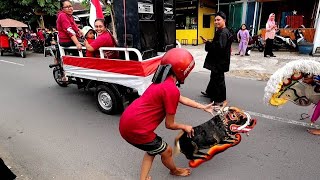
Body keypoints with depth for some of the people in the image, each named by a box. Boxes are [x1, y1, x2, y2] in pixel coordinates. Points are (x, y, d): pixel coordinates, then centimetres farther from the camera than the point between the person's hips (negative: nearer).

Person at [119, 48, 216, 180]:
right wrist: (185, 127, 12)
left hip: (126, 122, 8)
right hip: (136, 128, -8)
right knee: (166, 151, 18)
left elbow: (181, 99, 25)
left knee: (153, 150, 29)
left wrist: (203, 107, 33)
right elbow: (169, 125, -8)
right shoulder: (171, 90, -19)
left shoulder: (162, 82, 10)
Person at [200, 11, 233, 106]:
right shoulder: (220, 31, 13)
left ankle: (219, 100, 12)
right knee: (214, 76, 23)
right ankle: (210, 92, 41)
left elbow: (219, 47, -29)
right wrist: (208, 43, 3)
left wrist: (207, 43, -21)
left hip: (220, 61, -11)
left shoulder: (224, 33, -20)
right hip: (217, 60, 11)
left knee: (218, 79, -1)